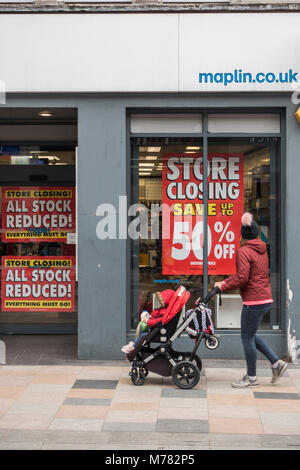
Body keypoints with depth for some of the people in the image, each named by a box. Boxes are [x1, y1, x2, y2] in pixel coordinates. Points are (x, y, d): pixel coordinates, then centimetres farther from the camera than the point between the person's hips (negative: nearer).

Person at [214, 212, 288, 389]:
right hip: (266, 298, 9)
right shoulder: (262, 249, 13)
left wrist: (223, 286, -7)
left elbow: (242, 278, -18)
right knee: (250, 335, 19)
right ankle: (277, 362, 17)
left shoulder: (244, 251, -13)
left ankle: (251, 377, 10)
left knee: (247, 337, 1)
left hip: (254, 301, -9)